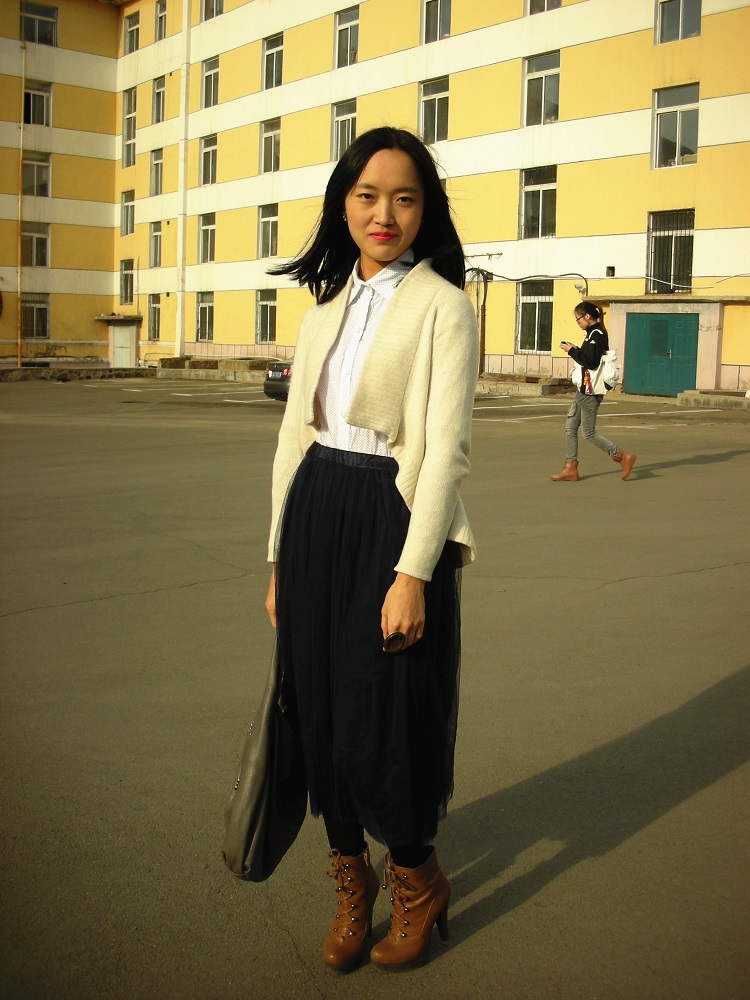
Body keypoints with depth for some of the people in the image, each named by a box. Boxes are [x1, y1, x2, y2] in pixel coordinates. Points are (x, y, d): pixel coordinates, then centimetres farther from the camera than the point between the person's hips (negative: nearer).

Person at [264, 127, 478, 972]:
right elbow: (295, 436, 13)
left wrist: (412, 572, -19)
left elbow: (447, 448, -12)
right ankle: (349, 878, 31)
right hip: (313, 521, 6)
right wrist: (280, 560, 11)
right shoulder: (324, 310, 13)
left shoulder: (442, 306, -5)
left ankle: (417, 879, 28)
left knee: (381, 720, 2)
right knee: (320, 711, 11)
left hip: (391, 523, -6)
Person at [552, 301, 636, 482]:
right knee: (570, 427, 9)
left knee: (589, 434, -5)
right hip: (584, 389, 10)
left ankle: (623, 457, 3)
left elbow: (591, 362, -22)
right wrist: (575, 350, 6)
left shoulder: (596, 334, -15)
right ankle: (571, 469, 11)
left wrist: (572, 351, -14)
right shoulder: (594, 334, 15)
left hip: (591, 392, -10)